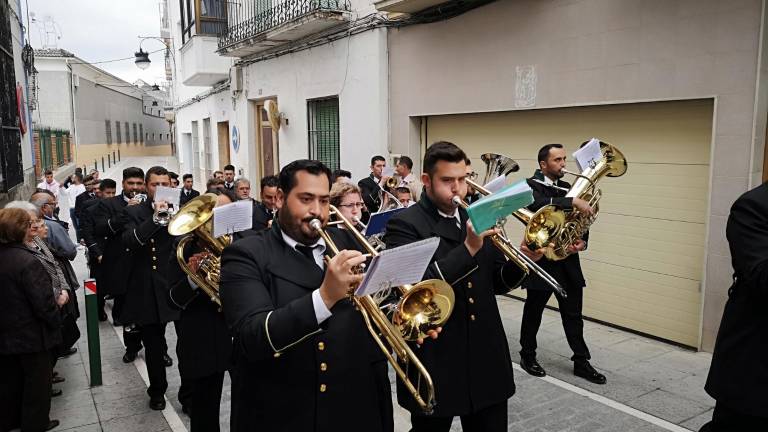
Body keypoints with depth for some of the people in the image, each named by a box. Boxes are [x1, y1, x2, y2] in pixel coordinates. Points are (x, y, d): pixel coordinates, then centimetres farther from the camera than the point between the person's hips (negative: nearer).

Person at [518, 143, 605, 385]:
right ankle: (527, 356, 27)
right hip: (542, 260, -5)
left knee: (573, 315, 10)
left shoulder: (568, 188, 11)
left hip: (568, 262, 5)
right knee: (533, 312, 10)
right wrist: (573, 201, -35)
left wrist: (582, 242, -6)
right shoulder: (532, 185, -8)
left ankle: (581, 362, 20)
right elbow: (540, 204, -31)